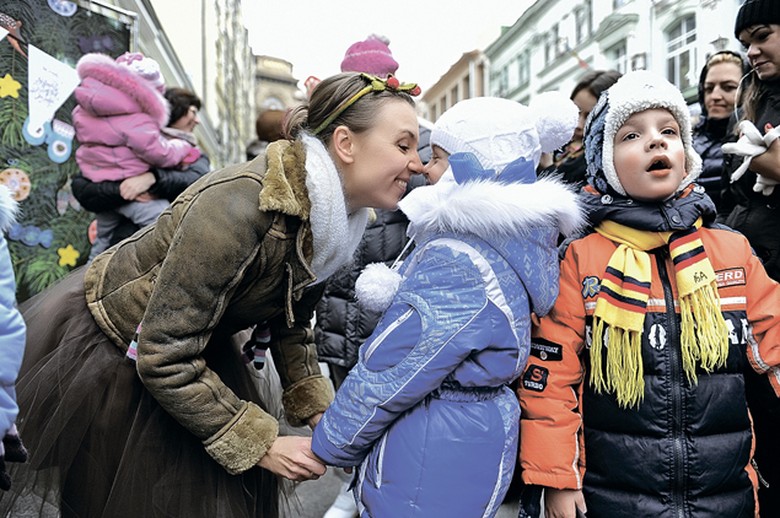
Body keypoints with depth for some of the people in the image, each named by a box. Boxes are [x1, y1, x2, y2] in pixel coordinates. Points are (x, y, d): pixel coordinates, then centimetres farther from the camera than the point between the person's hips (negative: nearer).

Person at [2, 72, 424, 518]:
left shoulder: (332, 217, -12)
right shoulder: (236, 207, -37)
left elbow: (291, 322, 4)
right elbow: (164, 357, -34)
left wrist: (318, 412, -7)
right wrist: (261, 444, -29)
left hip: (199, 348, 7)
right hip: (103, 349, -7)